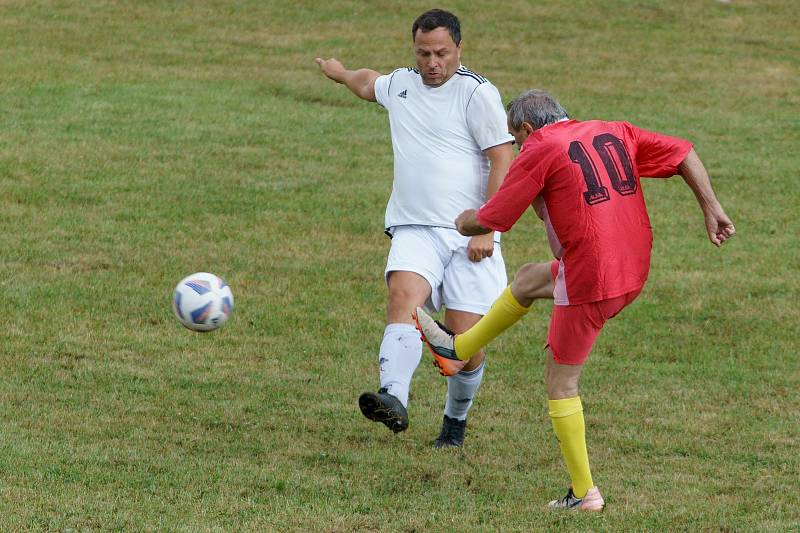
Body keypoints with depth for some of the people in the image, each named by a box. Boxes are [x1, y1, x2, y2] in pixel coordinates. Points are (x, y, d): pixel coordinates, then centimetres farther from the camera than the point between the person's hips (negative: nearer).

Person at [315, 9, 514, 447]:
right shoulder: (400, 85, 14)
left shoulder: (477, 93, -4)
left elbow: (503, 161, -8)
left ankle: (455, 422, 20)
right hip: (414, 230, 4)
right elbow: (367, 83, 40)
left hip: (469, 238, -4)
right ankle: (394, 400, -45)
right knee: (404, 294, -26)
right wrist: (340, 73, 61)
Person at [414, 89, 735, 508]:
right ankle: (457, 349, 46)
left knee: (561, 382, 7)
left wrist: (463, 222, 19)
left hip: (590, 281, -8)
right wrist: (711, 208, 9)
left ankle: (584, 493, 9)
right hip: (634, 273, 8)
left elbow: (486, 221, -3)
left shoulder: (539, 151, -7)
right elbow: (683, 154, 9)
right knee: (528, 279, 29)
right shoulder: (613, 133, 11)